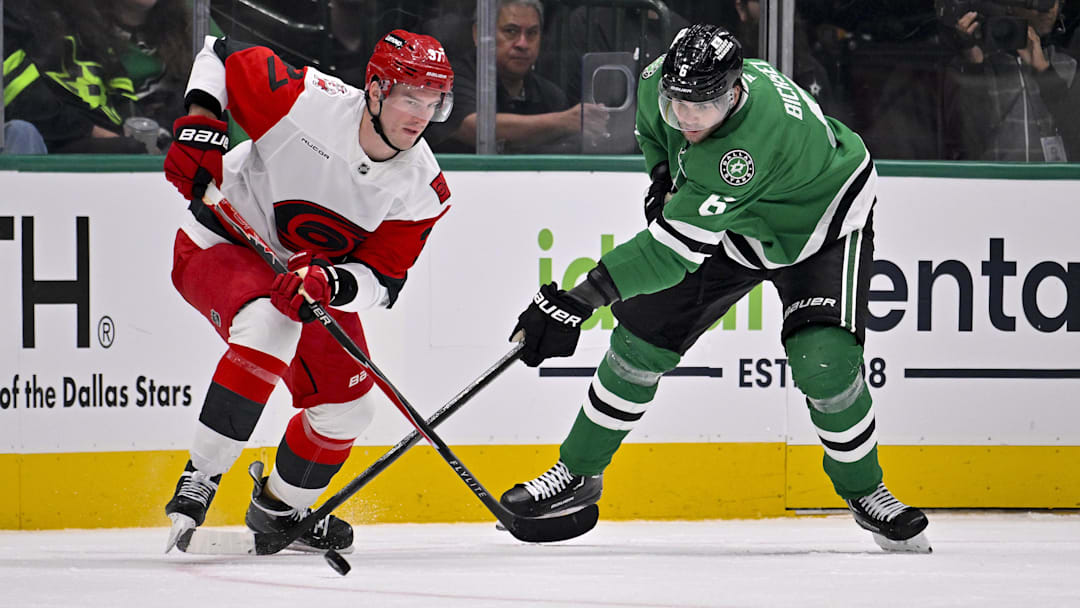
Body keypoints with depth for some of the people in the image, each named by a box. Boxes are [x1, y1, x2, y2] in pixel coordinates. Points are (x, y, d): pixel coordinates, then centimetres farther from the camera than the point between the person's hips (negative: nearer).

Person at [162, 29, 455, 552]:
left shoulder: (423, 190, -16)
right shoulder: (307, 101, -29)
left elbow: (383, 280, -16)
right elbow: (222, 55, -15)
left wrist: (330, 285, -37)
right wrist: (198, 125, -29)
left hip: (311, 271, 6)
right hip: (222, 246, -6)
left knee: (348, 405, 5)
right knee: (270, 324, -37)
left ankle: (278, 508, 33)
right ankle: (199, 479, -30)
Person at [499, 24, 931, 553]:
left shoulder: (755, 140, -45)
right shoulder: (660, 82, -23)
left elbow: (677, 247, -45)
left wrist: (581, 298, -46)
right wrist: (663, 177, -8)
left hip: (819, 227, -7)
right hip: (734, 227, 7)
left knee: (824, 363, -25)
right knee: (639, 340, 0)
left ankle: (864, 492, 1)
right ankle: (578, 474, 18)